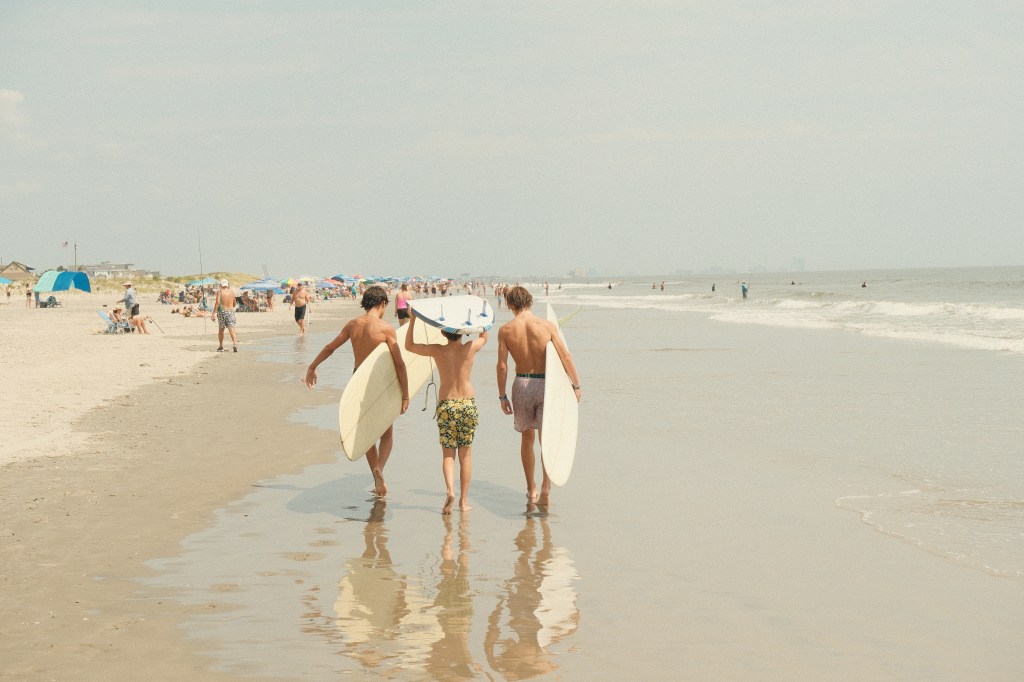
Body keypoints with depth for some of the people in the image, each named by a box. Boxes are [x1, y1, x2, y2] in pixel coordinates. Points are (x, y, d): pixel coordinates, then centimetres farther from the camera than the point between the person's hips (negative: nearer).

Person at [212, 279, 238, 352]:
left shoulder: (220, 292, -4)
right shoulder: (231, 292, 7)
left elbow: (217, 302, -16)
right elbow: (234, 303, 18)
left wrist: (214, 312, -16)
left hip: (222, 311, -2)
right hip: (231, 311, 2)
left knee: (221, 330, 15)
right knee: (231, 329, -8)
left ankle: (221, 347, 22)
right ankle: (235, 343, -31)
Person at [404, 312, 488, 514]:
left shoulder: (438, 351, -6)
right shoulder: (470, 348, -3)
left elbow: (409, 346, 9)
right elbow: (484, 337, 20)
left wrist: (412, 320, 10)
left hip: (446, 405, -1)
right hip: (468, 403, 1)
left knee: (448, 453, 5)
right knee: (465, 453, 10)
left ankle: (450, 489, -20)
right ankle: (464, 500, 13)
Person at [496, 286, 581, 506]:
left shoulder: (505, 330, -4)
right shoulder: (547, 325, -6)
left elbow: (502, 366, -5)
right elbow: (566, 357, -9)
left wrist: (502, 396, 3)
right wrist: (576, 385, -1)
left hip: (521, 384, 1)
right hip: (545, 383, -1)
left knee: (527, 438, 17)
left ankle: (531, 489, 27)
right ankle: (546, 485, -19)